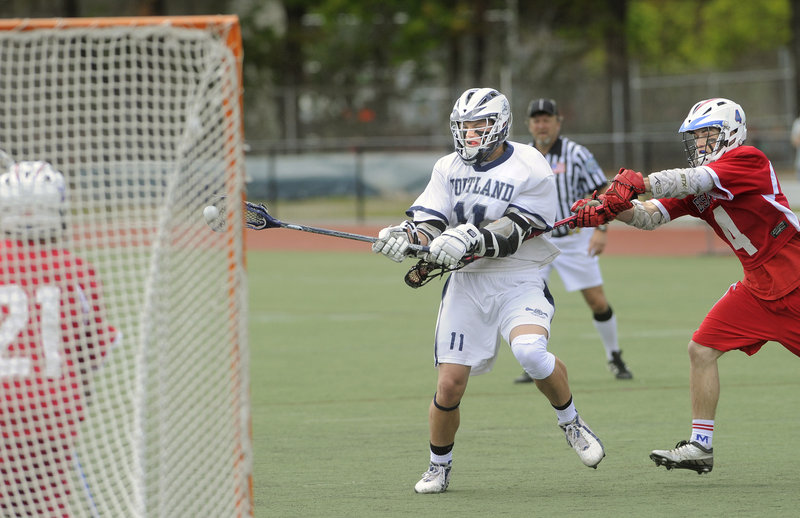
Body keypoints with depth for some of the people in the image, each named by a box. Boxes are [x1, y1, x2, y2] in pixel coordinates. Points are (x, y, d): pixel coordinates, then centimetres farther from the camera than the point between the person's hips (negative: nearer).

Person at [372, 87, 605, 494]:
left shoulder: (530, 169, -7)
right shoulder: (448, 169, 9)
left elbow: (512, 234, -16)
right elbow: (429, 224, 3)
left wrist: (470, 239, -32)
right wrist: (406, 237, -20)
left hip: (518, 281, -4)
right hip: (467, 283, 4)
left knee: (531, 352, -31)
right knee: (449, 385, -4)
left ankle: (570, 422, -3)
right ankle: (439, 466, 19)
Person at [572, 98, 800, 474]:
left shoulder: (748, 160, -16)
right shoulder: (695, 187, 7)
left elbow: (695, 180, -31)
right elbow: (651, 216, -3)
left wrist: (639, 182, -43)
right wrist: (611, 209, -22)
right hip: (758, 286, 7)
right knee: (702, 348, -4)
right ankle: (701, 446, 0)